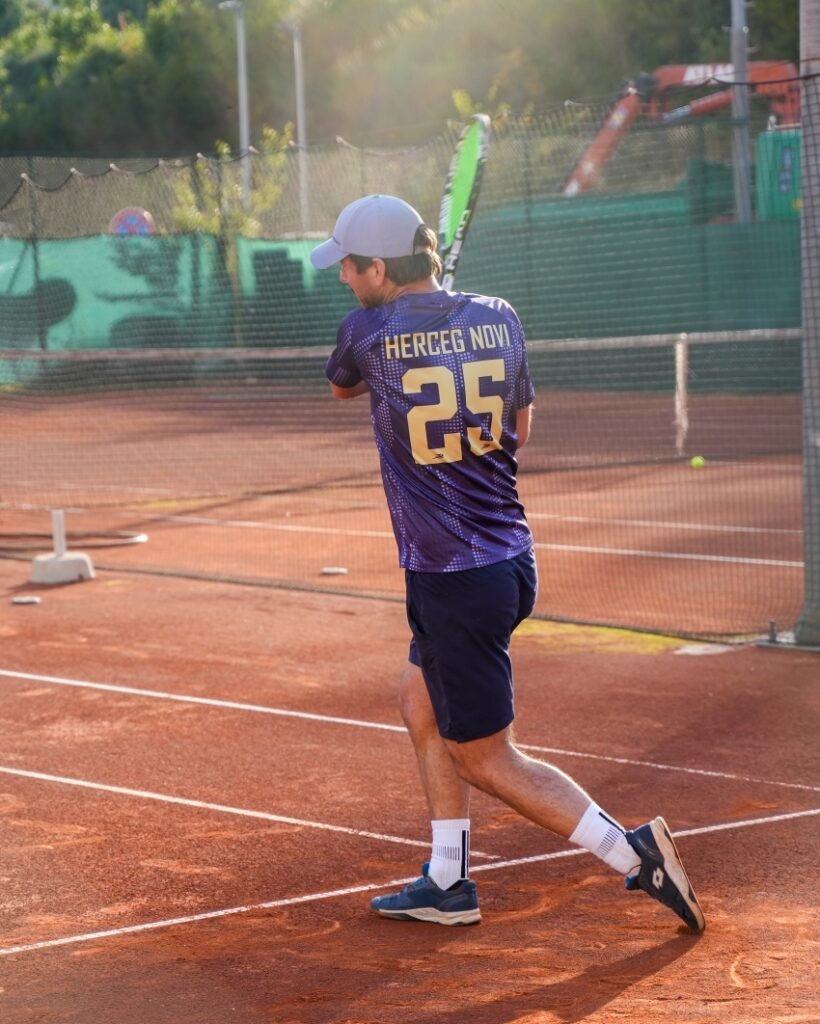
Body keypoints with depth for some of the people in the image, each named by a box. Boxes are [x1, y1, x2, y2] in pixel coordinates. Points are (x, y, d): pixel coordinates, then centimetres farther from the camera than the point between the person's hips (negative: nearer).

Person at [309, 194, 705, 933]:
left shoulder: (368, 335, -13)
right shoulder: (498, 318, 2)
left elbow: (341, 386, 12)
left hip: (454, 581, -7)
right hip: (510, 559, 7)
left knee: (484, 757, 3)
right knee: (421, 701, 24)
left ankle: (632, 852, -5)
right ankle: (448, 883, 28)